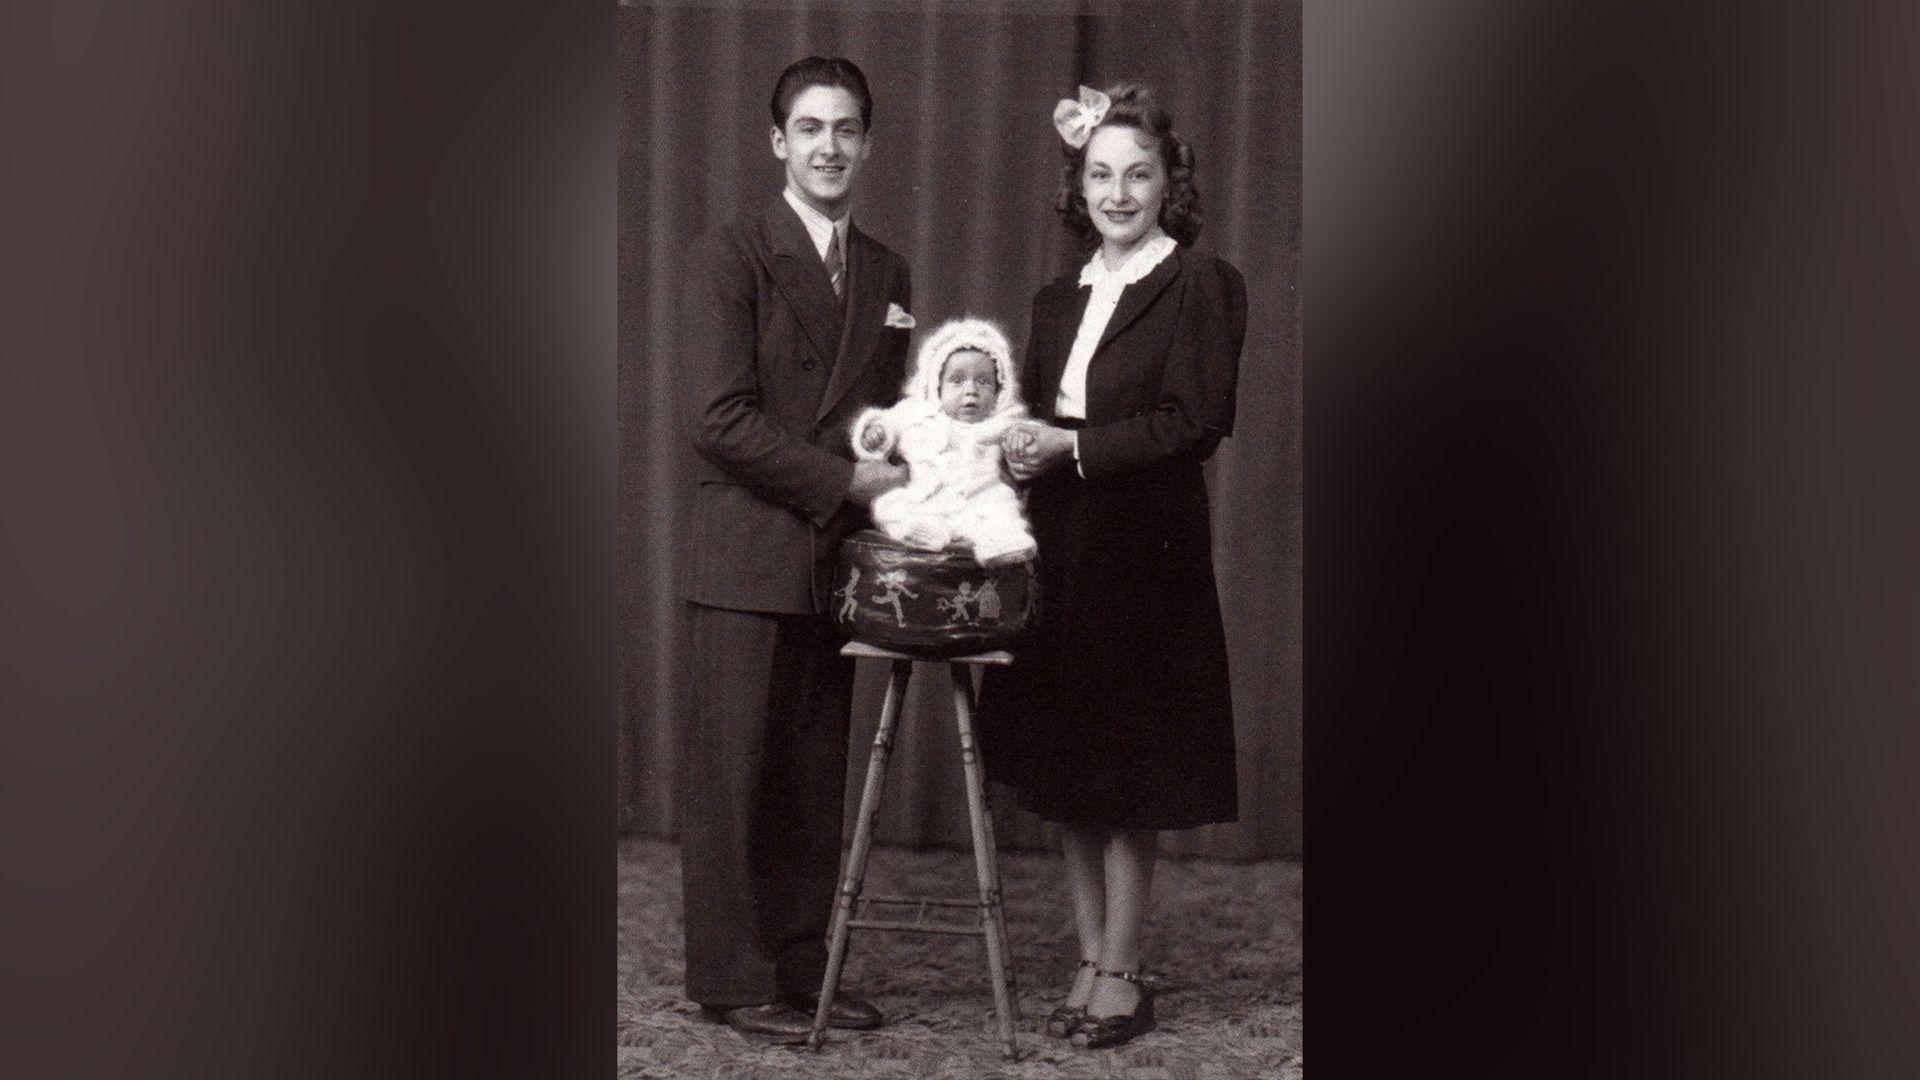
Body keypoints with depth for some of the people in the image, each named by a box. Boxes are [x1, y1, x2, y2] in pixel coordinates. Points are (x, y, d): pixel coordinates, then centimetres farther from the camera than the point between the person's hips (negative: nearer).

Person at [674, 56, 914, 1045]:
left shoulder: (887, 275, 15)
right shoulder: (728, 259, -4)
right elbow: (720, 417, -13)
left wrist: (902, 472, -2)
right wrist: (843, 481, -13)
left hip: (838, 562, 6)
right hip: (747, 562, -6)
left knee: (818, 781, 9)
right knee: (734, 776, 0)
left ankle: (802, 971, 19)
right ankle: (733, 980, 10)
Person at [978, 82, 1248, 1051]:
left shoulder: (1201, 285, -4)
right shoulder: (1057, 302, 15)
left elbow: (1193, 424, -12)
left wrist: (1072, 446, -15)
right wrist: (1021, 444, -4)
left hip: (1143, 551, -6)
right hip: (1058, 551, 6)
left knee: (1129, 781, 1)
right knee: (1064, 772, 9)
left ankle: (1121, 974, 11)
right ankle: (1091, 962, 19)